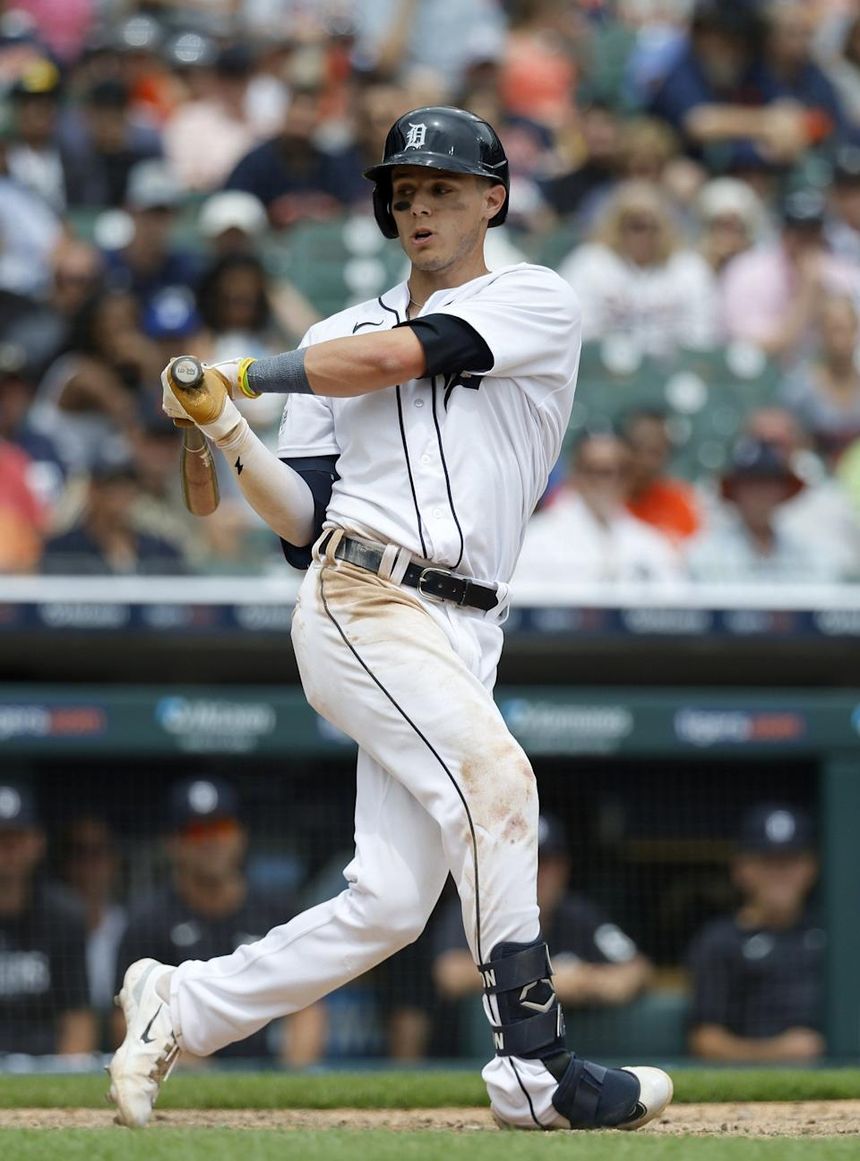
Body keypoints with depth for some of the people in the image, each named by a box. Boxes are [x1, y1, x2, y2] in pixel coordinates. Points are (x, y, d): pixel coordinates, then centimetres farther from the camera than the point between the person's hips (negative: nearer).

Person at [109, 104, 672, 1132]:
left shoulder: (537, 305, 9)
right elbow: (304, 524, 11)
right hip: (359, 606, -2)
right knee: (491, 774, -26)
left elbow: (396, 357, -4)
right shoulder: (336, 337, 16)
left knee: (389, 904, -3)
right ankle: (532, 1064, -27)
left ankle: (178, 1008, 14)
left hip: (461, 633, 2)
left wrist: (240, 378, 4)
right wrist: (227, 432, -4)